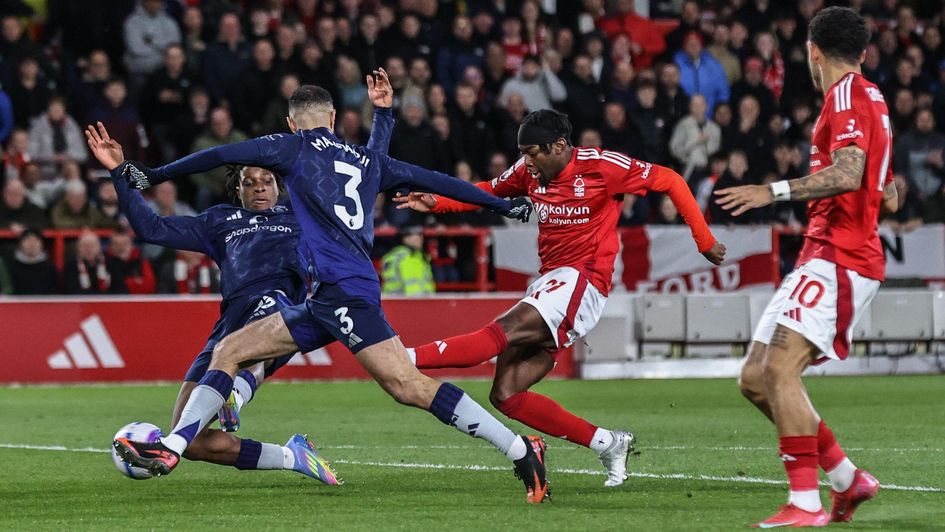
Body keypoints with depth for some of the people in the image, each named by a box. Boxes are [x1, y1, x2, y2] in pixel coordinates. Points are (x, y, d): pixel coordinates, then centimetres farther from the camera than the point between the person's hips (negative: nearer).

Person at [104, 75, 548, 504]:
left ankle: (520, 450, -20)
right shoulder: (368, 161, 23)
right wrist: (502, 204, 35)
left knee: (407, 384, -16)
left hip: (341, 287, -8)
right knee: (229, 351, 10)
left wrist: (156, 175, 16)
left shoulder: (295, 147, 7)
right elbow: (433, 180, 26)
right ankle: (172, 448, 4)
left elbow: (221, 156, 6)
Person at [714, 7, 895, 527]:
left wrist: (775, 191, -29)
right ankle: (848, 479, 12)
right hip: (821, 258, 10)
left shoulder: (847, 96, -9)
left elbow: (847, 175, -27)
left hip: (838, 259, -10)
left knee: (779, 368, -23)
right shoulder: (871, 100, 21)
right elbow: (888, 199, 26)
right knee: (754, 378, 7)